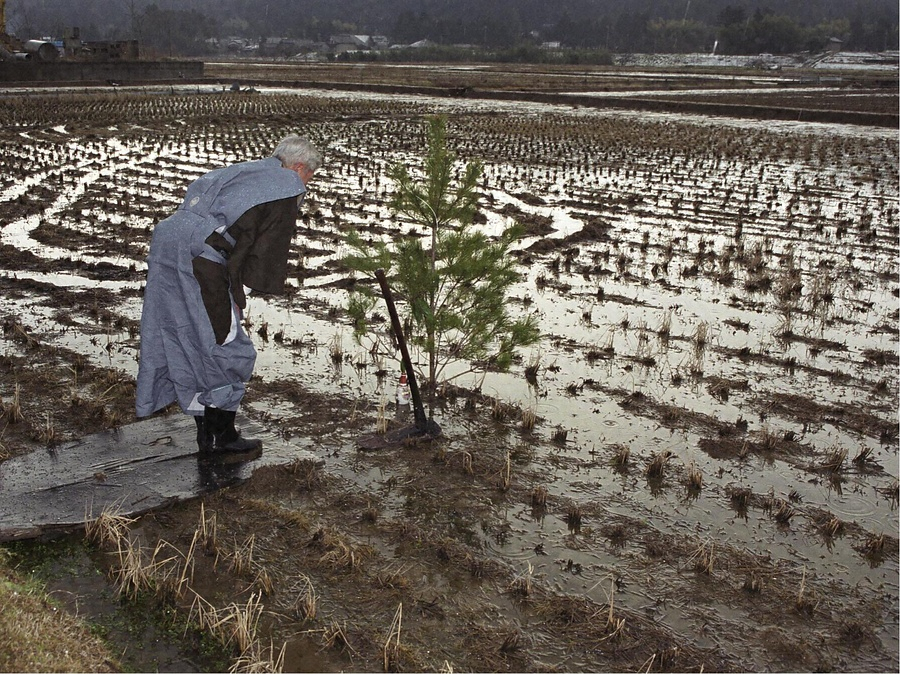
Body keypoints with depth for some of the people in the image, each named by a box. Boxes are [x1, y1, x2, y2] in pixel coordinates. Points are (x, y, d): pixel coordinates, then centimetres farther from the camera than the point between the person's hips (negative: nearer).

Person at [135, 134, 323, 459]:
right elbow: (267, 248, -5)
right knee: (225, 349, 4)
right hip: (200, 260, -9)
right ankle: (222, 436, 12)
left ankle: (206, 435, 25)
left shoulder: (241, 171, 27)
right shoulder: (285, 188, 3)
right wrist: (239, 293, -3)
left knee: (188, 347, 15)